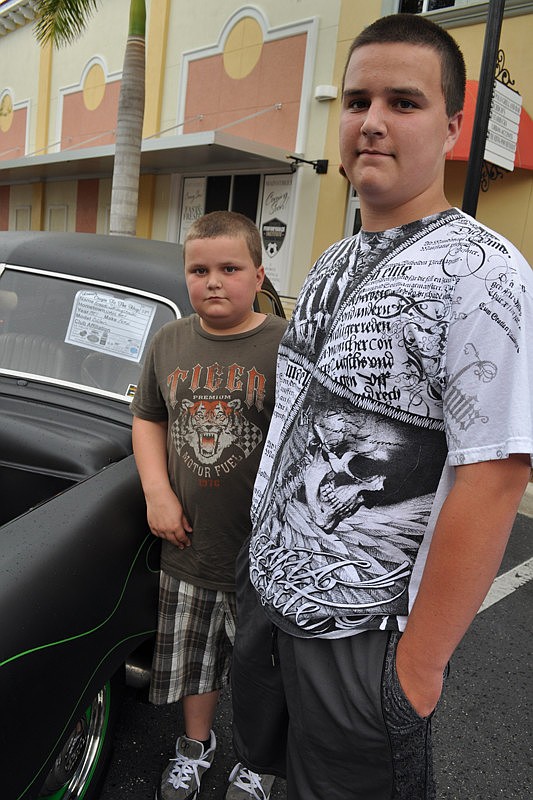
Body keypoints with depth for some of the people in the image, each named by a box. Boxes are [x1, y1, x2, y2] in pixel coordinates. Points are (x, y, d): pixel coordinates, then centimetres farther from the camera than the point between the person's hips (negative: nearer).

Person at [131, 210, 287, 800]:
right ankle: (196, 743, 52)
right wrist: (157, 490, -3)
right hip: (187, 547, 4)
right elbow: (148, 419, 10)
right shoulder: (170, 342, 0)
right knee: (192, 659, 23)